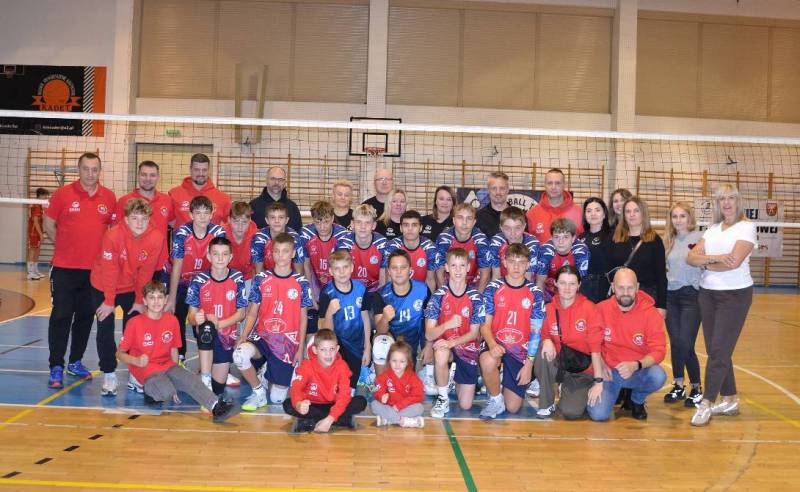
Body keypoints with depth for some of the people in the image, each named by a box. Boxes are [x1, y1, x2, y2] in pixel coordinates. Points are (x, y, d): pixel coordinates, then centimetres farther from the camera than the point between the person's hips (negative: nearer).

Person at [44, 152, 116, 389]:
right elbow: (48, 224, 4)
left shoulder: (109, 197, 3)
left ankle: (75, 362, 26)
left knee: (85, 317, 12)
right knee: (61, 317, -1)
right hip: (65, 269, -3)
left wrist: (103, 249, 6)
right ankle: (56, 368, 6)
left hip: (95, 269, 3)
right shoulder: (63, 194, -3)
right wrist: (66, 245, 4)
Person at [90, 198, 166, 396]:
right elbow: (109, 271, -21)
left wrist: (140, 301, -7)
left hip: (132, 288, 2)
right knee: (105, 330, -1)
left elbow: (146, 272, -12)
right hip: (104, 287, -2)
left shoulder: (156, 238, -21)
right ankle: (109, 375, 10)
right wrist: (109, 302, -15)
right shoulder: (113, 235, -27)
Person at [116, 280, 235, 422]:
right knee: (167, 392, -29)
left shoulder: (172, 320, 2)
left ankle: (216, 406, -33)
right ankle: (150, 390, 1)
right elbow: (120, 353, -3)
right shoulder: (135, 323, -9)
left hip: (167, 366, 4)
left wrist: (176, 375, 3)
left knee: (191, 380, -23)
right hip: (146, 370, -4)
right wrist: (137, 361, -22)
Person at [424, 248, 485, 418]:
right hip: (443, 344, -1)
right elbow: (429, 334, -14)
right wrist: (447, 325, -33)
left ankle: (456, 379, 31)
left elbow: (474, 333, -6)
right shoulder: (438, 296, -10)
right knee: (441, 355, -40)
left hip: (467, 347, 1)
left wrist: (452, 342, -23)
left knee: (466, 405, -3)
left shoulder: (476, 298, -9)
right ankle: (443, 399, -15)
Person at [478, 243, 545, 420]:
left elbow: (536, 331, 0)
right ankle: (496, 400, -9)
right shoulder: (493, 288, -2)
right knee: (487, 361, -39)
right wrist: (492, 344, -23)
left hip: (521, 349, 1)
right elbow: (485, 324, -2)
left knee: (513, 407, -3)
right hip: (496, 342, -1)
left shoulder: (535, 293, -1)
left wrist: (529, 364, -5)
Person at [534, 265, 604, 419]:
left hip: (583, 372, -2)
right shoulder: (549, 309, -4)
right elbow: (544, 335, 4)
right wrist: (546, 341, -22)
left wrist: (598, 382, -17)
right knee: (543, 353, -29)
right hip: (558, 365, 3)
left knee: (571, 412, -22)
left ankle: (579, 396, 16)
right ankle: (547, 404, -10)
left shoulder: (589, 308, -12)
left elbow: (595, 348, -14)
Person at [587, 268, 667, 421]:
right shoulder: (601, 309, -6)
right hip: (609, 372, 0)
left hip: (638, 372, 0)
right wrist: (600, 364, -10)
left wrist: (635, 365, -30)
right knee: (598, 414, -21)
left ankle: (637, 400, 4)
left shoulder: (651, 314, -9)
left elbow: (658, 351, -13)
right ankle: (616, 392, 17)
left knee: (658, 376, -33)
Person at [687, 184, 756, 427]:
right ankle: (730, 400, 19)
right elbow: (692, 257, 2)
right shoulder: (712, 229, 13)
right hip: (707, 293, 6)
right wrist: (713, 258, -16)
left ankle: (707, 404, -3)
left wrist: (705, 264, -4)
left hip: (735, 294, -6)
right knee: (715, 350, 8)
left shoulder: (746, 226, -5)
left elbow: (734, 262, -18)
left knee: (719, 350, -7)